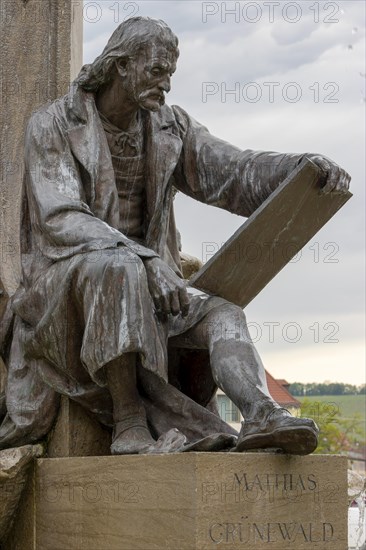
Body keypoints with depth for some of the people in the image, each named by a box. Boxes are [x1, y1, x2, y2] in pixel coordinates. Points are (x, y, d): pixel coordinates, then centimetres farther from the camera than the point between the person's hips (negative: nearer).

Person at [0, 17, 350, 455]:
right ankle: (129, 423, -32)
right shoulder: (51, 126, -7)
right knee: (119, 268, -37)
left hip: (141, 290, 5)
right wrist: (146, 260, -33)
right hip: (63, 290, -5)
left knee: (219, 315, -19)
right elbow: (60, 221, -19)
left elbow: (233, 173, -3)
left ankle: (261, 414, -46)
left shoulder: (169, 128, 8)